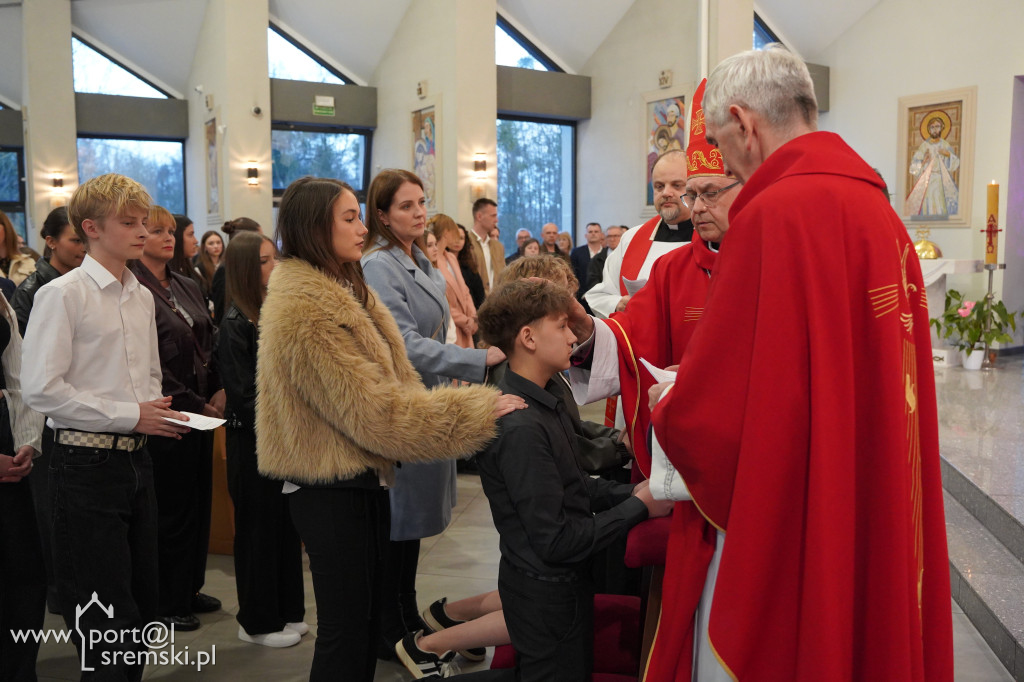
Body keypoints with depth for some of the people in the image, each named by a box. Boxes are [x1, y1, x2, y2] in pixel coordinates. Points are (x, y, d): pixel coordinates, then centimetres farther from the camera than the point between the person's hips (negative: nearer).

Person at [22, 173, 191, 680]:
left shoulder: (142, 297, 10)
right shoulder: (62, 295, -11)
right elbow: (41, 389, -17)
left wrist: (157, 410, 1)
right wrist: (131, 416, -16)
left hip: (136, 459, 7)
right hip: (88, 462, -7)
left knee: (140, 603, 16)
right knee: (105, 620, 1)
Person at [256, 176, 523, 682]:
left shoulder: (343, 290, 10)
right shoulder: (306, 311, -23)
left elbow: (384, 381, 12)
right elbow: (375, 411, -25)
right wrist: (481, 411, -22)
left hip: (361, 479, 10)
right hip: (331, 492, -10)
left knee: (366, 618, 19)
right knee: (345, 630, 2)